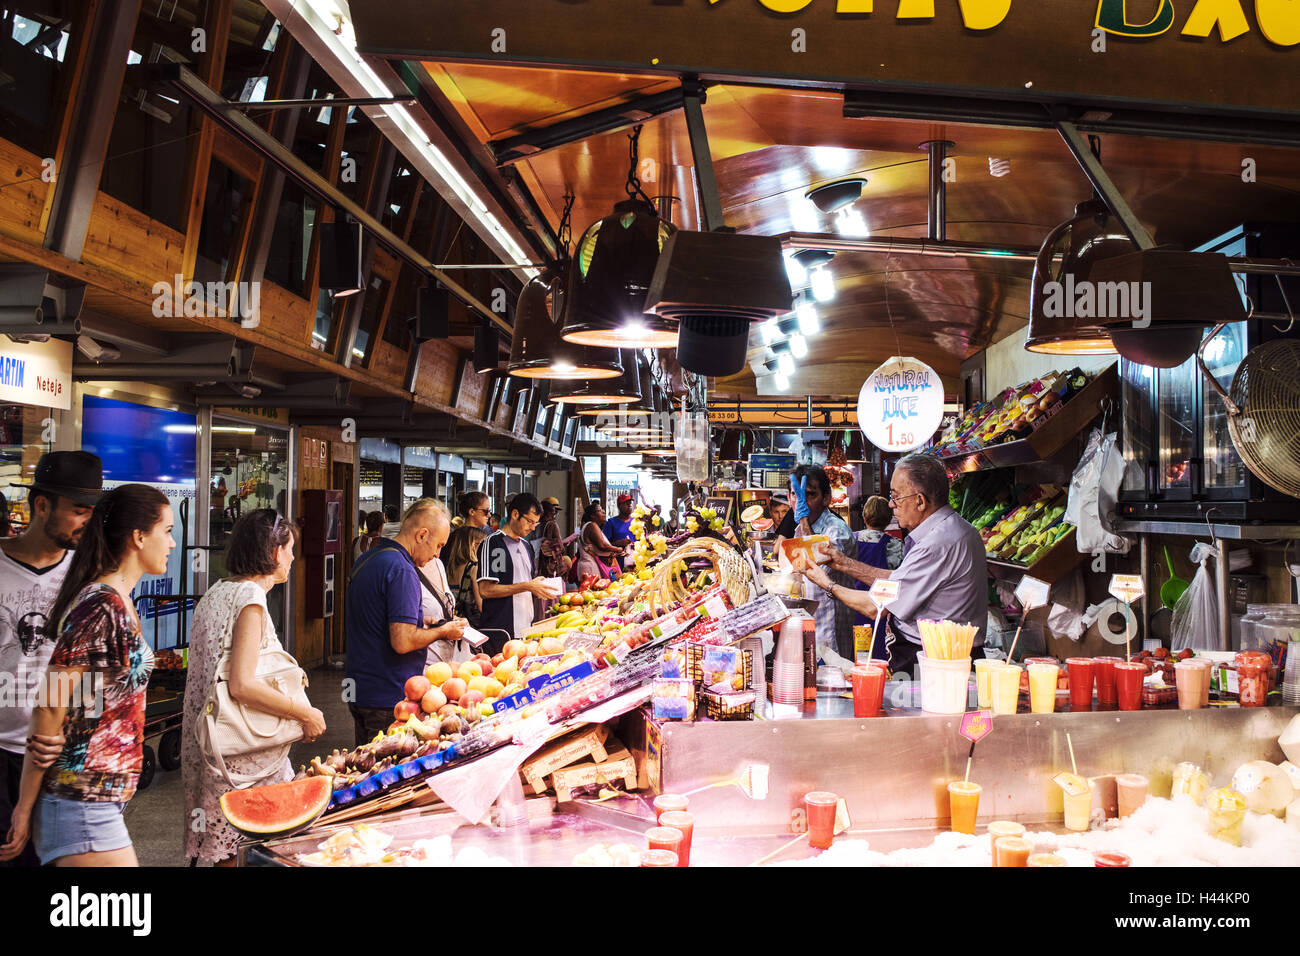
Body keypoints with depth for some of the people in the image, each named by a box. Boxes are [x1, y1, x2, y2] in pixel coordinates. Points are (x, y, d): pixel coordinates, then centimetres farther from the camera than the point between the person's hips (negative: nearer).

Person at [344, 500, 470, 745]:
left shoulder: (365, 560, 11)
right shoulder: (402, 571, -19)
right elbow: (403, 642, -27)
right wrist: (442, 631, -9)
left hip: (359, 694, 9)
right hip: (388, 700, -9)